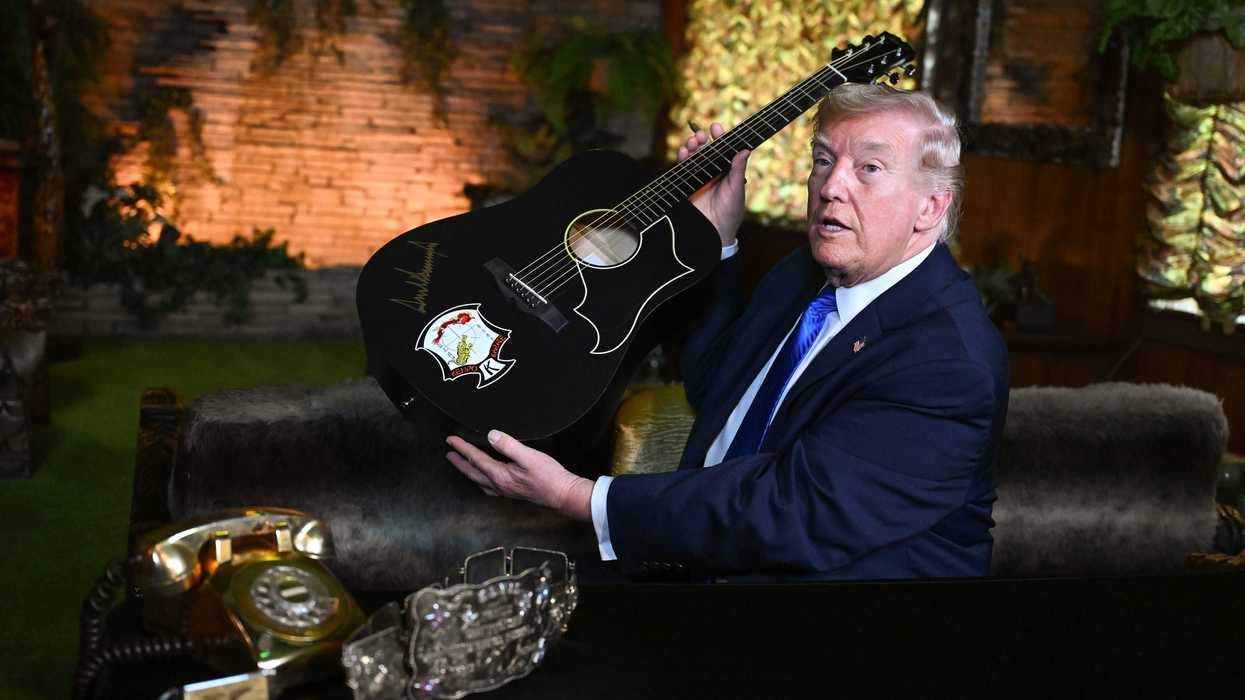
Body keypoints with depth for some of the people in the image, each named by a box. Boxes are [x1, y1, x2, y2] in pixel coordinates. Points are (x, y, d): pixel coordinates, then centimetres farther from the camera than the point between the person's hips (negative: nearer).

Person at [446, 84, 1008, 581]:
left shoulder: (951, 364, -22)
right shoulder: (808, 273, 6)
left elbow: (790, 510, -28)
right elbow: (711, 386, 21)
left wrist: (579, 498, -25)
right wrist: (716, 240, 9)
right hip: (705, 555, 8)